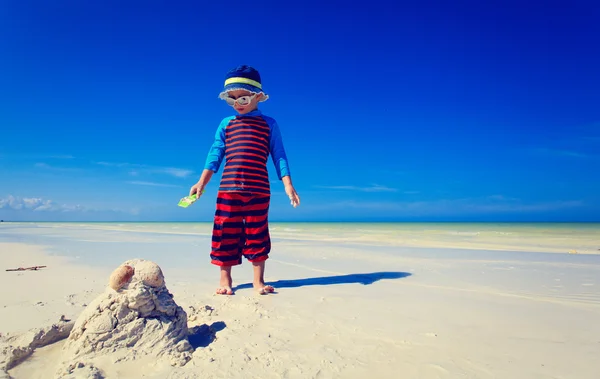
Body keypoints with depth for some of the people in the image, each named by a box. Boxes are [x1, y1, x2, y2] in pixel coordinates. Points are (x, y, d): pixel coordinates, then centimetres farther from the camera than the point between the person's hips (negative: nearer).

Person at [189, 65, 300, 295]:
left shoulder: (269, 124, 7)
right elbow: (215, 154, 10)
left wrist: (288, 184, -3)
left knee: (257, 233, 5)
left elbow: (278, 156, 5)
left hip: (259, 189, -1)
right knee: (226, 232, 4)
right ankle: (225, 279, 19)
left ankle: (258, 280, 16)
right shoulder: (226, 124, 12)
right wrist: (201, 182, 4)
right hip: (228, 187, 2)